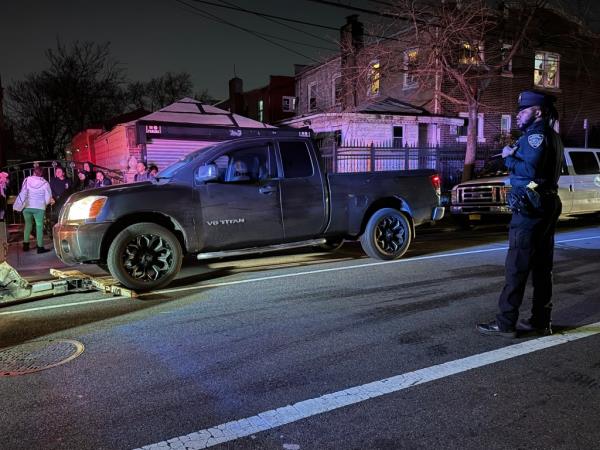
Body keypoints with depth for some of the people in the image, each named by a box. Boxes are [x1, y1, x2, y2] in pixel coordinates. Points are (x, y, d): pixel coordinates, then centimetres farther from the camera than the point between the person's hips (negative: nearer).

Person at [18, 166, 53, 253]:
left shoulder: (27, 180, -2)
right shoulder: (45, 183, -6)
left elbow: (22, 194, -3)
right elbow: (48, 198, -4)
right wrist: (46, 203, 16)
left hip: (27, 206, 2)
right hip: (39, 207, -2)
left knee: (28, 224, 19)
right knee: (39, 226, 1)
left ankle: (25, 244, 19)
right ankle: (40, 247, 0)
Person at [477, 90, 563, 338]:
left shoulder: (536, 134, -13)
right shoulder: (551, 136, 19)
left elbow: (530, 169, -25)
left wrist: (509, 158, -9)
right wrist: (515, 155, 6)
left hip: (530, 208, -10)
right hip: (548, 205, 10)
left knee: (517, 267, -7)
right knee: (542, 267, 12)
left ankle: (506, 323, -2)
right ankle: (541, 321, 19)